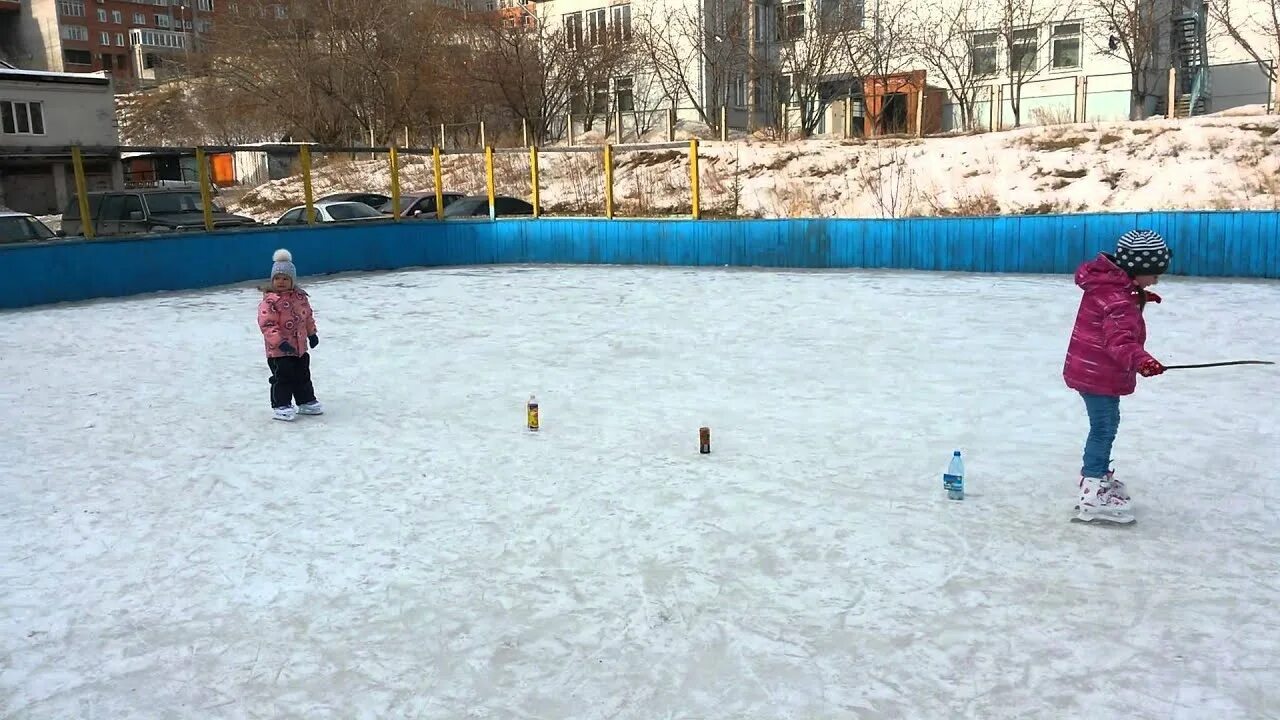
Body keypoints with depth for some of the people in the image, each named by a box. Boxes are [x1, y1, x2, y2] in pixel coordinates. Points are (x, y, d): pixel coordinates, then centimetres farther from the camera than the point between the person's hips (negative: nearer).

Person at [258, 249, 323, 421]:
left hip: (300, 347, 7)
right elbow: (267, 324, -24)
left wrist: (312, 333, 21)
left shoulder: (301, 297, 3)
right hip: (279, 350, -7)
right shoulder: (270, 301, -18)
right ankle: (281, 406, 9)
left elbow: (308, 316, 18)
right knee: (283, 378, -2)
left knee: (303, 376, 17)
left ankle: (307, 402, 29)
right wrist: (280, 341, -31)